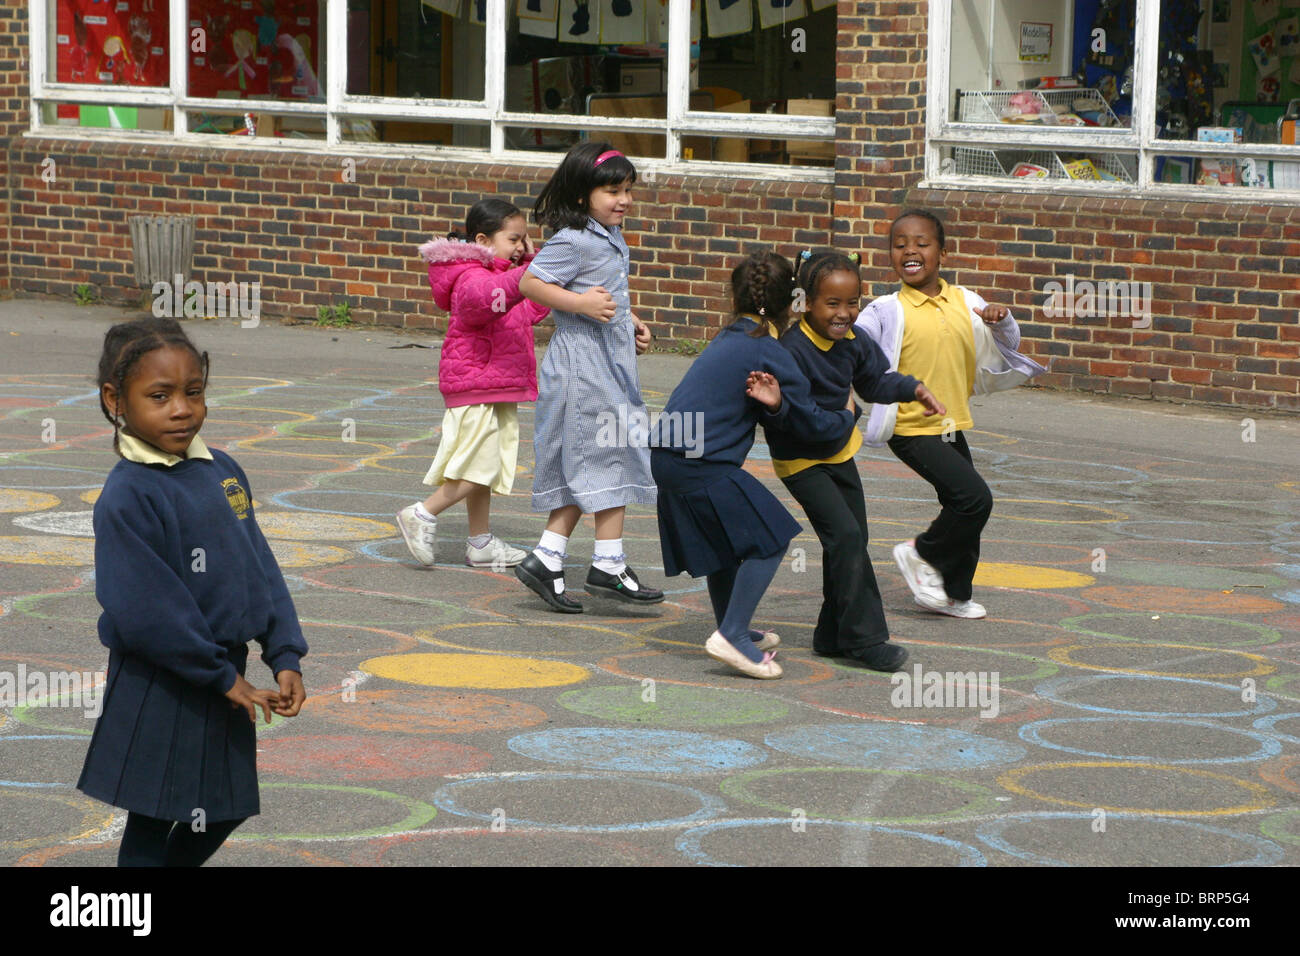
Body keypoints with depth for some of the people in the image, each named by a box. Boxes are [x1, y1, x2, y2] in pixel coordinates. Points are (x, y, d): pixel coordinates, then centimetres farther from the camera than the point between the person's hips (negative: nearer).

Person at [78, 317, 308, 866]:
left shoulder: (222, 471, 4)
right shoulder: (128, 497, -19)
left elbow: (260, 567, 10)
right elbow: (145, 613, -23)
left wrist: (284, 656, 1)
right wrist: (222, 676, -17)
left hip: (225, 673, 7)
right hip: (159, 695, -7)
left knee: (225, 809, 18)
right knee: (153, 825, 5)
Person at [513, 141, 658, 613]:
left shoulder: (609, 237, 14)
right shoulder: (573, 240, -15)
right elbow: (530, 283, -19)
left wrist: (631, 322, 14)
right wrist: (580, 303, -24)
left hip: (610, 360, 10)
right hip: (583, 360, -10)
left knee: (584, 468, 10)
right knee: (610, 456, -6)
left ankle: (546, 559, 13)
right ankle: (609, 566, -1)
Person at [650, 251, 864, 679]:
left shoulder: (729, 339, 17)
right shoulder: (769, 352, -10)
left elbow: (781, 416, 13)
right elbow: (813, 423, -3)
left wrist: (775, 405, -11)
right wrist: (847, 415, 17)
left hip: (668, 457, 9)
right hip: (700, 463, -9)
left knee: (726, 542, 23)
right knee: (770, 538, -4)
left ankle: (732, 631, 37)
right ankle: (732, 636, -7)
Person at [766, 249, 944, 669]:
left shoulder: (852, 342, -5)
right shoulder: (793, 349, -29)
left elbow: (875, 380, 12)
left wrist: (913, 389, -2)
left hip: (839, 451, 9)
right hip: (802, 461, -8)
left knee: (851, 537, 11)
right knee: (845, 535, -17)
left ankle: (833, 636, 22)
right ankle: (864, 639, -12)